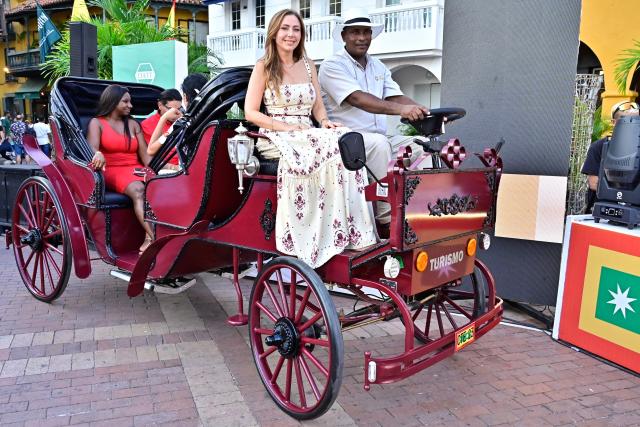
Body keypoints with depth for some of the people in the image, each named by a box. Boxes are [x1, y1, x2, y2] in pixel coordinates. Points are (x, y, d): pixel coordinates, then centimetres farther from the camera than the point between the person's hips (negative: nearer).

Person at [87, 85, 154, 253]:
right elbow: (92, 148, -9)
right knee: (138, 189, -36)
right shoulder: (97, 123, 10)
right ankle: (155, 238, -48)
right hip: (112, 171, -3)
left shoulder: (133, 124, 20)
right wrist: (98, 154, -35)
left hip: (135, 169, 4)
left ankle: (149, 239, -41)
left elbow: (145, 154, 10)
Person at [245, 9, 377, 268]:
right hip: (276, 139, -4)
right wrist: (286, 127, -16)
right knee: (332, 149, -33)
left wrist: (324, 121, -7)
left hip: (308, 136, 4)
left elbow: (317, 107, 17)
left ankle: (347, 230, -28)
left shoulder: (308, 66, 17)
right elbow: (250, 113, -3)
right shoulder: (263, 67, 4)